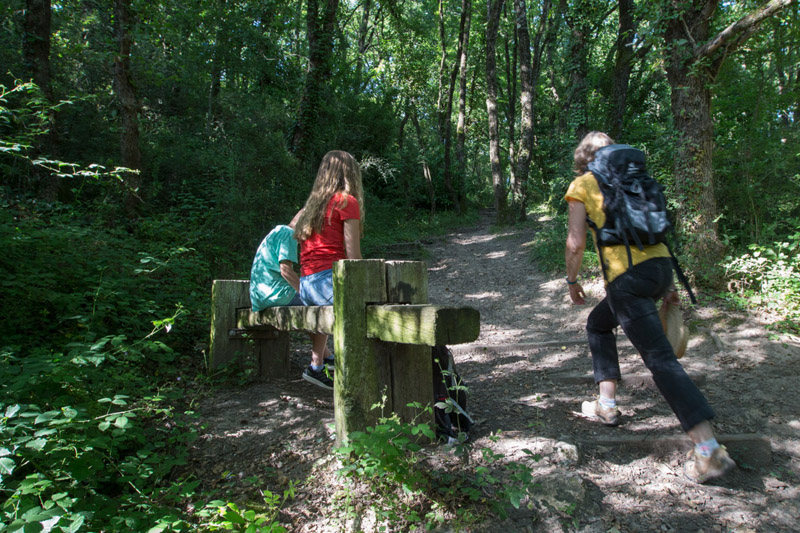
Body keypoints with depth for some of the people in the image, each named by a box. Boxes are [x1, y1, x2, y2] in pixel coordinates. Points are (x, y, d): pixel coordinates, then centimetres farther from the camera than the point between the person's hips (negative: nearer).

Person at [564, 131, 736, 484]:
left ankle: (709, 451, -10)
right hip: (660, 265, 7)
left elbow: (576, 242, -3)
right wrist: (668, 285, 18)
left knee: (660, 358, -8)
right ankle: (606, 405, 28)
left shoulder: (581, 185, 5)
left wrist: (572, 281, 12)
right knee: (598, 324, 25)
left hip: (628, 276, -7)